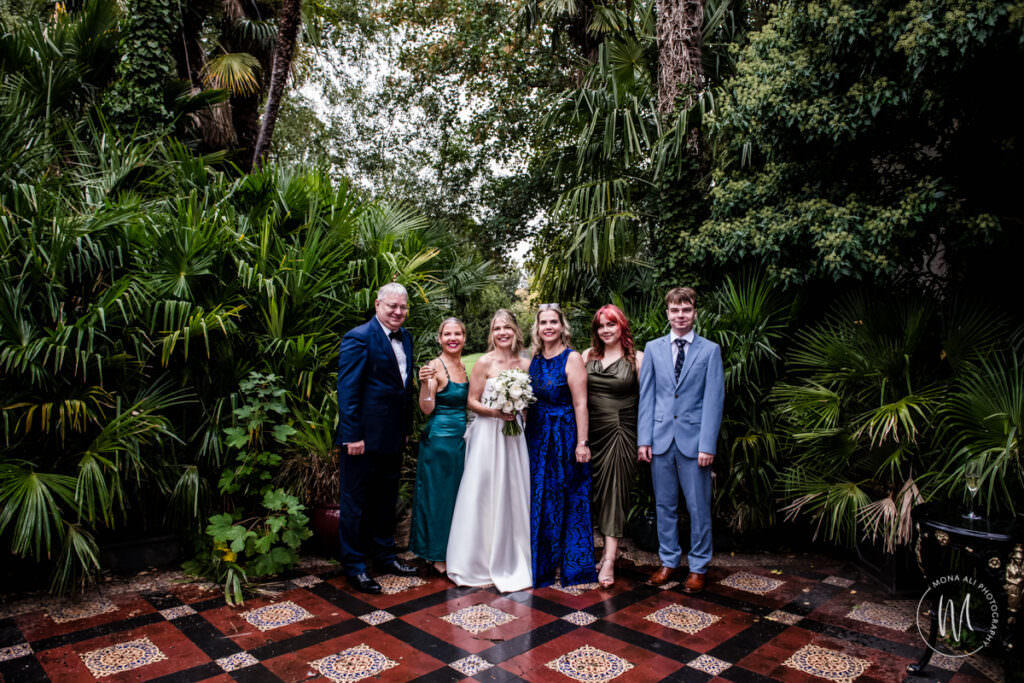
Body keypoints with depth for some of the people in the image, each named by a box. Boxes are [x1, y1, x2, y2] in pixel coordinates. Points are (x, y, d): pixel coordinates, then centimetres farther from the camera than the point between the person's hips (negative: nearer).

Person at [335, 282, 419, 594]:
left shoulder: (405, 337, 10)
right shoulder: (359, 337, -13)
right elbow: (347, 390, -17)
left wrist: (407, 427, 13)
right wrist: (352, 436, -21)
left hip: (393, 438, 8)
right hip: (364, 437, -8)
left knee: (386, 500, 20)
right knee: (356, 502, 6)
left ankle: (384, 555, 36)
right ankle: (354, 566, 20)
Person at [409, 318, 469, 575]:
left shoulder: (463, 366, 9)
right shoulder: (435, 366, -11)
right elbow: (427, 408, -16)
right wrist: (425, 383, -31)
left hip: (461, 438, 7)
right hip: (439, 439, -7)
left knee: (457, 493, 15)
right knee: (438, 494, 3)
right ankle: (437, 556, 17)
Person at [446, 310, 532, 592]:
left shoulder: (524, 364, 6)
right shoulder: (485, 362, -6)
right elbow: (472, 402, -5)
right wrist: (495, 412, -19)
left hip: (513, 435, 4)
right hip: (487, 434, -4)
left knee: (513, 495, 8)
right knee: (483, 494, 0)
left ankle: (509, 561, 24)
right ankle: (478, 561, 16)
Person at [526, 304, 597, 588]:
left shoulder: (572, 358, -10)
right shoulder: (535, 360, 8)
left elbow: (580, 404, -15)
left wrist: (582, 443, -19)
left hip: (564, 436, -6)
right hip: (536, 437, 6)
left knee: (565, 498, 4)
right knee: (539, 498, 13)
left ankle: (566, 562, 21)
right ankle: (543, 561, 29)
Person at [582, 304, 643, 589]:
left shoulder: (636, 358, -2)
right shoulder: (589, 355, 8)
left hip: (621, 432, -4)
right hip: (592, 432, 4)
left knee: (615, 489, -5)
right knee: (598, 490, 9)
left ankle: (609, 558, -4)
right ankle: (610, 548, 23)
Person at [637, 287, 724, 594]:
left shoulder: (710, 350, 0)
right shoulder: (653, 348, 7)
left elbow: (713, 400, -4)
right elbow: (646, 396, 6)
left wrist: (707, 445, -10)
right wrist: (644, 439, -1)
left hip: (694, 439, -2)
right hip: (661, 438, 2)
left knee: (698, 507, 6)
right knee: (664, 506, 12)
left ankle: (698, 567, 23)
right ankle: (668, 561, 28)